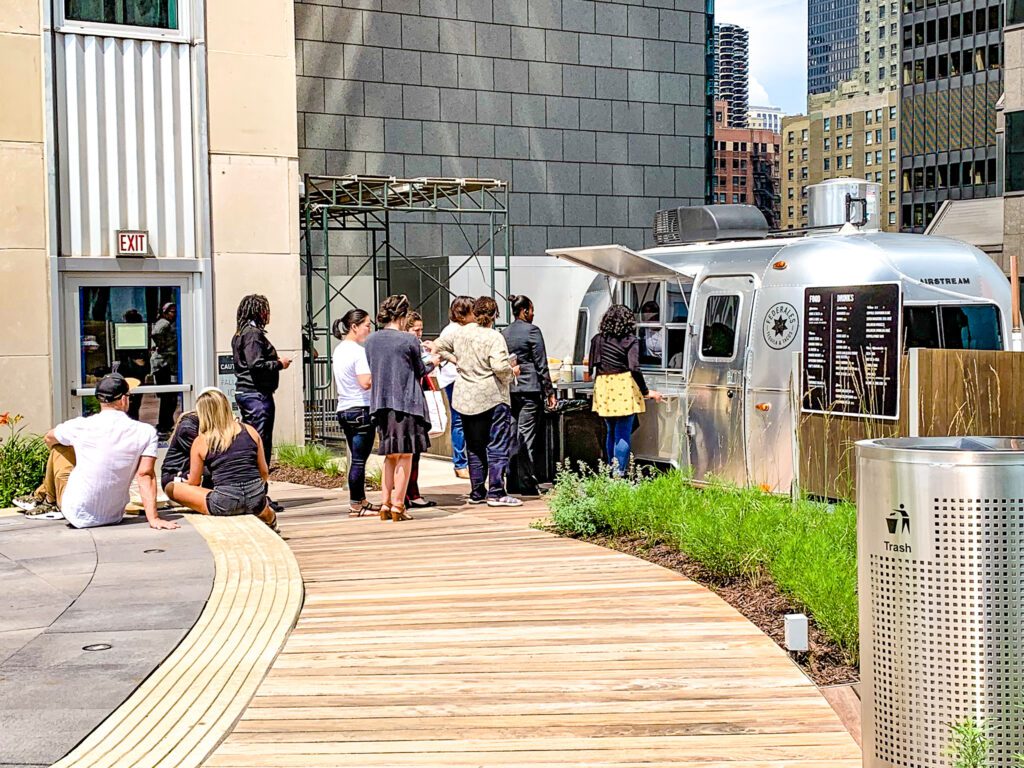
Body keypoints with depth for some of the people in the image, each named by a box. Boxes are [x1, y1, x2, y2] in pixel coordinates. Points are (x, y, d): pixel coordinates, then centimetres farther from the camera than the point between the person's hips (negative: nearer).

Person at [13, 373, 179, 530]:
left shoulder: (80, 426, -9)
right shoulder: (146, 433, -12)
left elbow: (49, 439, 12)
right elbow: (145, 475, -16)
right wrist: (153, 519, -16)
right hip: (114, 517, 2)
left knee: (59, 448, 20)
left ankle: (46, 499, 41)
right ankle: (40, 496, 44)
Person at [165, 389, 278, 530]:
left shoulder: (200, 442, 0)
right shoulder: (250, 431, 7)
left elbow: (194, 483, 9)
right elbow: (264, 472, 12)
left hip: (225, 504, -8)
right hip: (256, 499, 8)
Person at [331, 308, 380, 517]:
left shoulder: (339, 350, 13)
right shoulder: (358, 351, -15)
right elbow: (366, 383, -23)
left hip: (344, 410, 9)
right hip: (361, 409, -9)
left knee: (356, 458, 15)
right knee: (359, 459, -4)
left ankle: (360, 501, 22)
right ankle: (356, 506, 0)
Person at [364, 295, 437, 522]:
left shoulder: (371, 341, 6)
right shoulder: (408, 340, -9)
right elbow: (420, 371, 2)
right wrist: (433, 361, 23)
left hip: (380, 404, 6)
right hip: (405, 402, -5)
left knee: (390, 456, 15)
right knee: (405, 455, 2)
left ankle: (385, 504, 12)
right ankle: (398, 505, 1)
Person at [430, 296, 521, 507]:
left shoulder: (461, 333, 6)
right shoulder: (494, 337, -13)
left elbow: (438, 345, 18)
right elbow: (499, 366, -23)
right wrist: (512, 372, -4)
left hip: (466, 399, 6)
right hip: (492, 397, -6)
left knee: (474, 447, 14)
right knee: (498, 446, -2)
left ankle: (477, 493, 17)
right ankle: (496, 493, -7)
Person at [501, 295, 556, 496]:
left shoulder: (504, 334, 10)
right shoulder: (532, 331, -8)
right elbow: (541, 365, -8)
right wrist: (549, 392, -4)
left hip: (509, 389, 6)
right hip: (530, 388, -6)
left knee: (511, 436, 9)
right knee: (527, 436, -4)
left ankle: (512, 482, 11)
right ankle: (527, 483, -2)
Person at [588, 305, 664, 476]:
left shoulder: (598, 339, 6)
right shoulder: (630, 340, -6)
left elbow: (592, 368, 7)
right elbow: (634, 369, -14)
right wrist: (646, 392, -7)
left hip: (603, 387, 5)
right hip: (624, 387, -5)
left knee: (611, 432, 17)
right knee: (623, 434, -1)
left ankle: (611, 472, 20)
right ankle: (618, 474, -6)